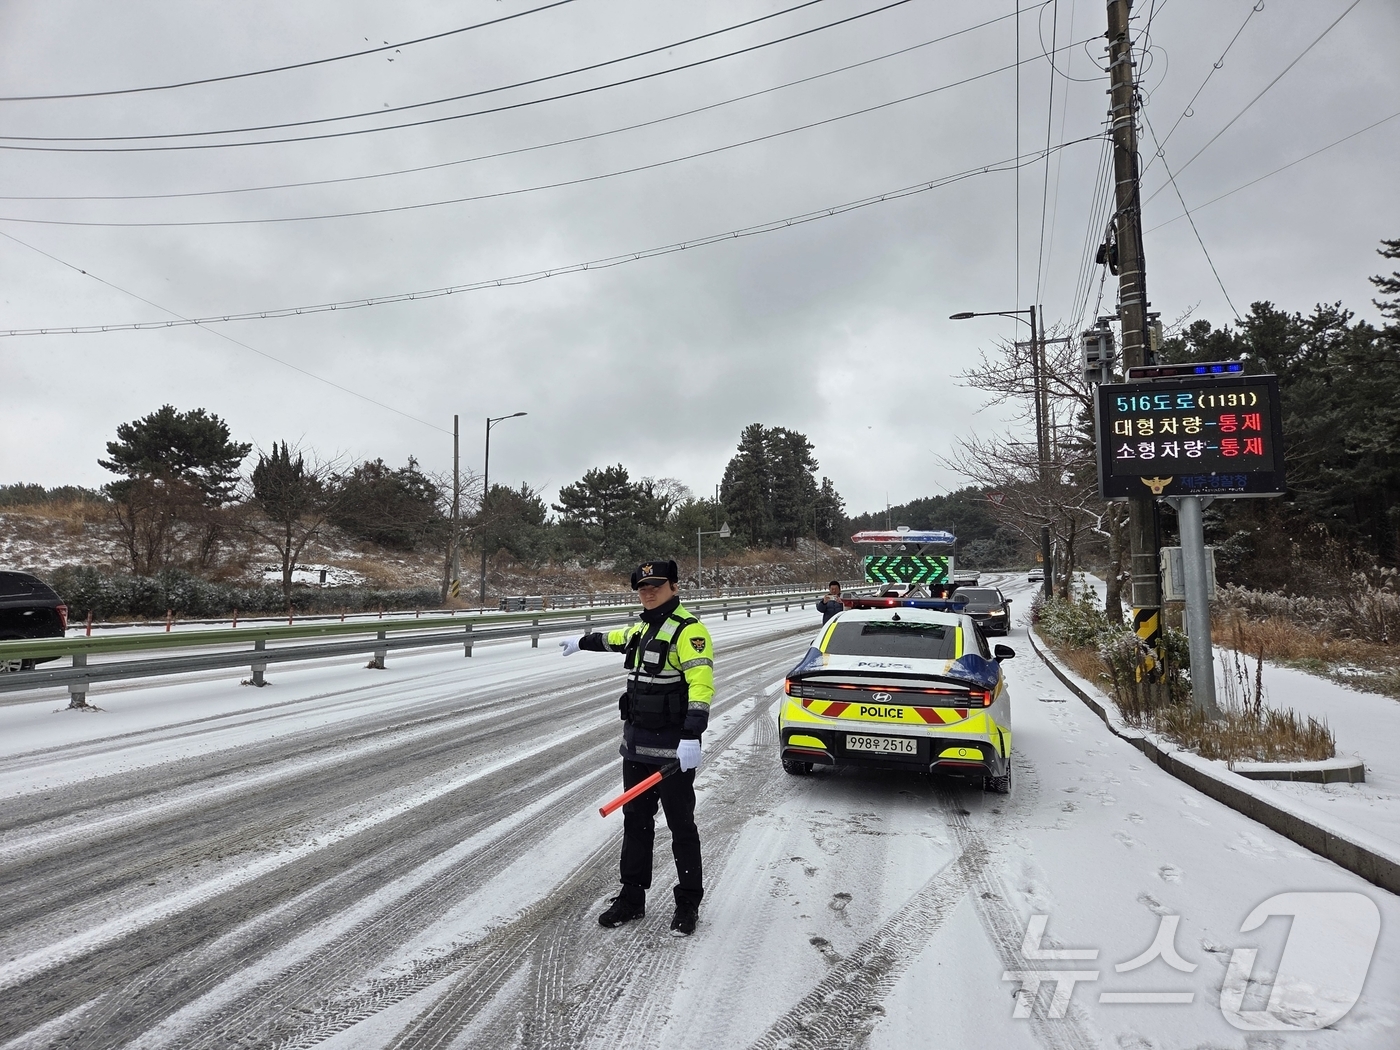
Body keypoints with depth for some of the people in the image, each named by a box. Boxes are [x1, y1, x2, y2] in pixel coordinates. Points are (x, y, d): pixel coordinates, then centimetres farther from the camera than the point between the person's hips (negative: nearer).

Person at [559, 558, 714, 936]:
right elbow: (617, 639, 36)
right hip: (636, 741, 8)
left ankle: (688, 904, 17)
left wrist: (691, 736, -34)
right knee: (635, 821, 15)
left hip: (674, 747, -8)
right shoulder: (641, 628, 12)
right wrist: (582, 642, 52)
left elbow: (701, 683, -25)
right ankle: (631, 898, 27)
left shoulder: (688, 629, -14)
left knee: (681, 825, 3)